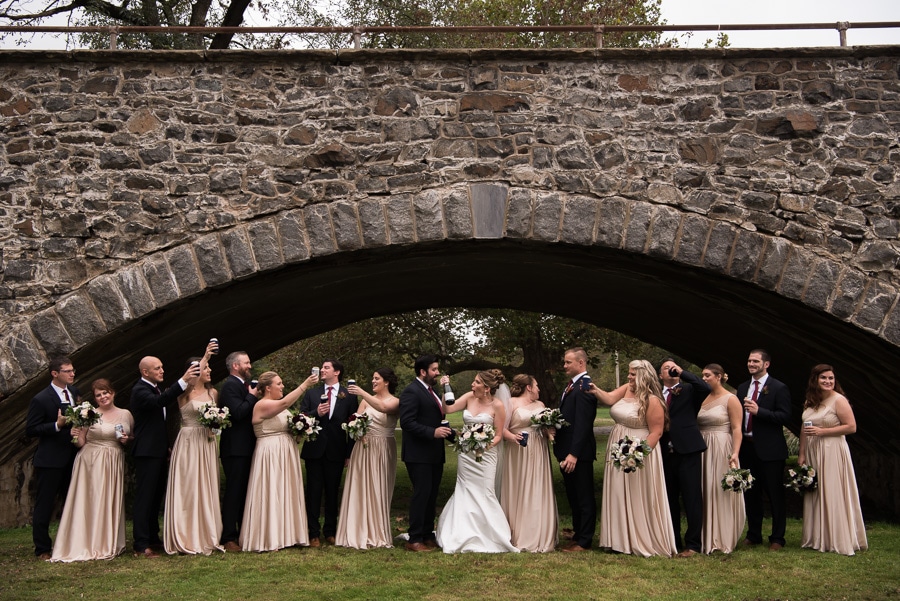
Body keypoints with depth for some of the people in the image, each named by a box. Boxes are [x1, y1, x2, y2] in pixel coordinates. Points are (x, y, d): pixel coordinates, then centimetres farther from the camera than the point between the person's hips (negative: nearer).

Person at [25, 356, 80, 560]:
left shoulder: (74, 392, 6)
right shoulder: (41, 399, -13)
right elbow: (30, 430, -13)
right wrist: (57, 425, -22)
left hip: (72, 458, 6)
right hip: (50, 460, -6)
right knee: (44, 505, 3)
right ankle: (42, 549, 13)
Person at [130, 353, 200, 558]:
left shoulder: (154, 388, 15)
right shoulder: (140, 390, -16)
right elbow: (158, 401, -36)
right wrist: (183, 381, -43)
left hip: (158, 451, 10)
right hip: (147, 452, -10)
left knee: (156, 496, 15)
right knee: (144, 497, -8)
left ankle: (153, 538, 25)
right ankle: (141, 545, -7)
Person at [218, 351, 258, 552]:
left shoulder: (245, 385, 17)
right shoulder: (230, 385, -13)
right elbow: (238, 412, -25)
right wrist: (252, 396, -14)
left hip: (246, 448, 10)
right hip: (235, 448, -10)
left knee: (244, 491, 14)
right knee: (234, 492, -7)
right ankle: (228, 538, -3)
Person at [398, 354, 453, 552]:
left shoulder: (431, 391, 17)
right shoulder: (411, 392, -13)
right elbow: (407, 422, -21)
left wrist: (448, 431, 8)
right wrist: (433, 432, -26)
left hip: (434, 454, 9)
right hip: (419, 454, -9)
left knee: (431, 495, 12)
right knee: (421, 494, -8)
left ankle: (427, 535, 20)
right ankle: (414, 540, -2)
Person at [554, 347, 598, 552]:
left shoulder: (584, 387, -18)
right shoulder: (572, 385, 14)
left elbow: (582, 424, -23)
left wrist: (574, 454, -26)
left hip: (579, 453, -10)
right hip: (567, 451, 10)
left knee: (584, 498, 0)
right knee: (573, 497, 18)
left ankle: (583, 542, 7)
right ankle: (577, 534, 28)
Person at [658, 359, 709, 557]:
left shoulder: (688, 390, 4)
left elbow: (705, 388, -17)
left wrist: (682, 372, -12)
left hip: (687, 450, -4)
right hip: (665, 452, 4)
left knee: (692, 498, -2)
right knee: (669, 500, 11)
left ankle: (693, 544, 4)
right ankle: (673, 542, 21)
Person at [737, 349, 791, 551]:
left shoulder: (779, 388, -5)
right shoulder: (742, 388, 13)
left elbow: (785, 416, -13)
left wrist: (759, 411, -22)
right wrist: (738, 443, 4)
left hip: (769, 450, -6)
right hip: (747, 448, 6)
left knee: (775, 495, 1)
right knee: (751, 494, 12)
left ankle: (777, 538, 9)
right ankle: (753, 535, 23)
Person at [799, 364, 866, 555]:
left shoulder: (839, 400, -9)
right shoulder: (810, 401, 11)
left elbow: (851, 427, -14)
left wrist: (822, 431, -16)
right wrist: (801, 454, 9)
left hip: (832, 453, -7)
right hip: (812, 453, 7)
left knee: (833, 496, -4)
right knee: (814, 495, 9)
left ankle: (838, 540, 6)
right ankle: (817, 539, 17)